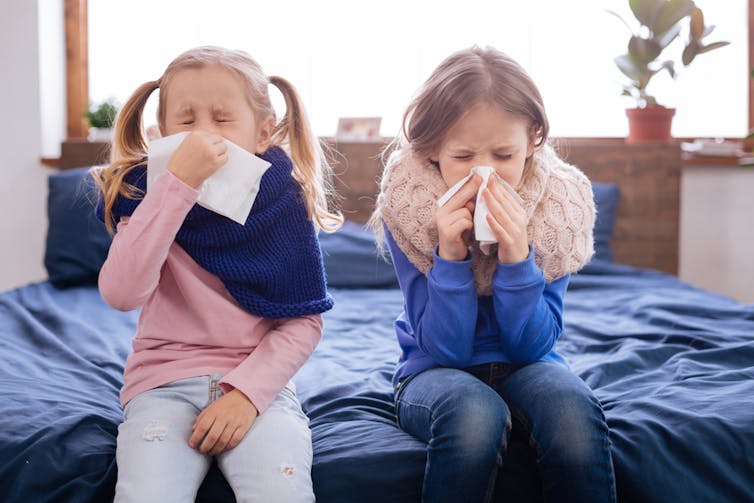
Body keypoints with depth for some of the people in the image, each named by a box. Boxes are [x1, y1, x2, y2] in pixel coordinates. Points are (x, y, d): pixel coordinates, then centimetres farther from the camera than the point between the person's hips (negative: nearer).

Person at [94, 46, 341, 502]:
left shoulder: (284, 201, -1)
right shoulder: (144, 195, -1)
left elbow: (303, 322, -1)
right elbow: (121, 293, -20)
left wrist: (246, 392, -15)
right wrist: (178, 182, -26)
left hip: (257, 381, 0)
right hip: (165, 382, 0)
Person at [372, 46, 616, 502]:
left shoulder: (560, 201, -12)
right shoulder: (407, 205, -16)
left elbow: (532, 346, -12)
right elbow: (444, 349, -15)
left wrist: (516, 256, -27)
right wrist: (450, 255, -29)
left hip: (523, 366, 1)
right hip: (437, 371, -1)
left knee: (574, 412, -33)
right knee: (474, 413, -36)